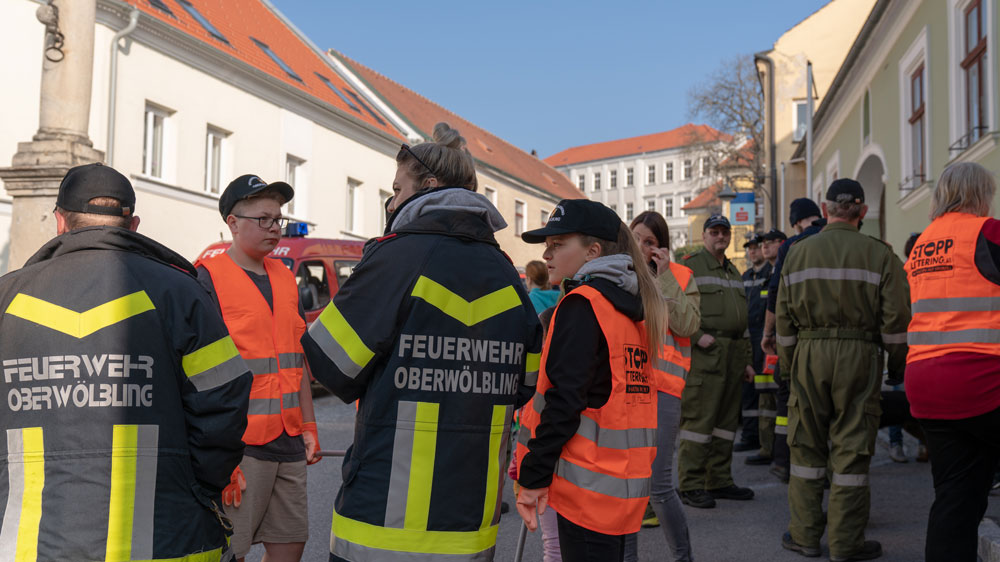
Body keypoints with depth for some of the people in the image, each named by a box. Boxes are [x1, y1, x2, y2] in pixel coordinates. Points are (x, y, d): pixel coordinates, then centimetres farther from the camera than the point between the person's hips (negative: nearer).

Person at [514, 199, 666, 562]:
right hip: (626, 481, 9)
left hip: (588, 482, -9)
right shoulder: (634, 306, 14)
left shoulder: (581, 303, -11)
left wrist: (533, 477, -15)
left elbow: (563, 399, -18)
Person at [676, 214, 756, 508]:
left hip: (733, 354, 8)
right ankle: (691, 486, -3)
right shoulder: (690, 266, -2)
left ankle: (720, 481, 18)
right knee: (698, 418, -8)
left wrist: (747, 360, 20)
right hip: (704, 353, -8)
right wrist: (697, 336, -18)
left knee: (726, 420, 10)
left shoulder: (734, 271, 22)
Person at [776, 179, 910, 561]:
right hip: (859, 356, -1)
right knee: (851, 449, 4)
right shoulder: (879, 255, -1)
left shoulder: (799, 252, 5)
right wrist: (898, 365, 11)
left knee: (806, 446, 11)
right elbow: (895, 318, -2)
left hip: (808, 354, 2)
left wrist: (790, 363, 18)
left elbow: (784, 316, 8)